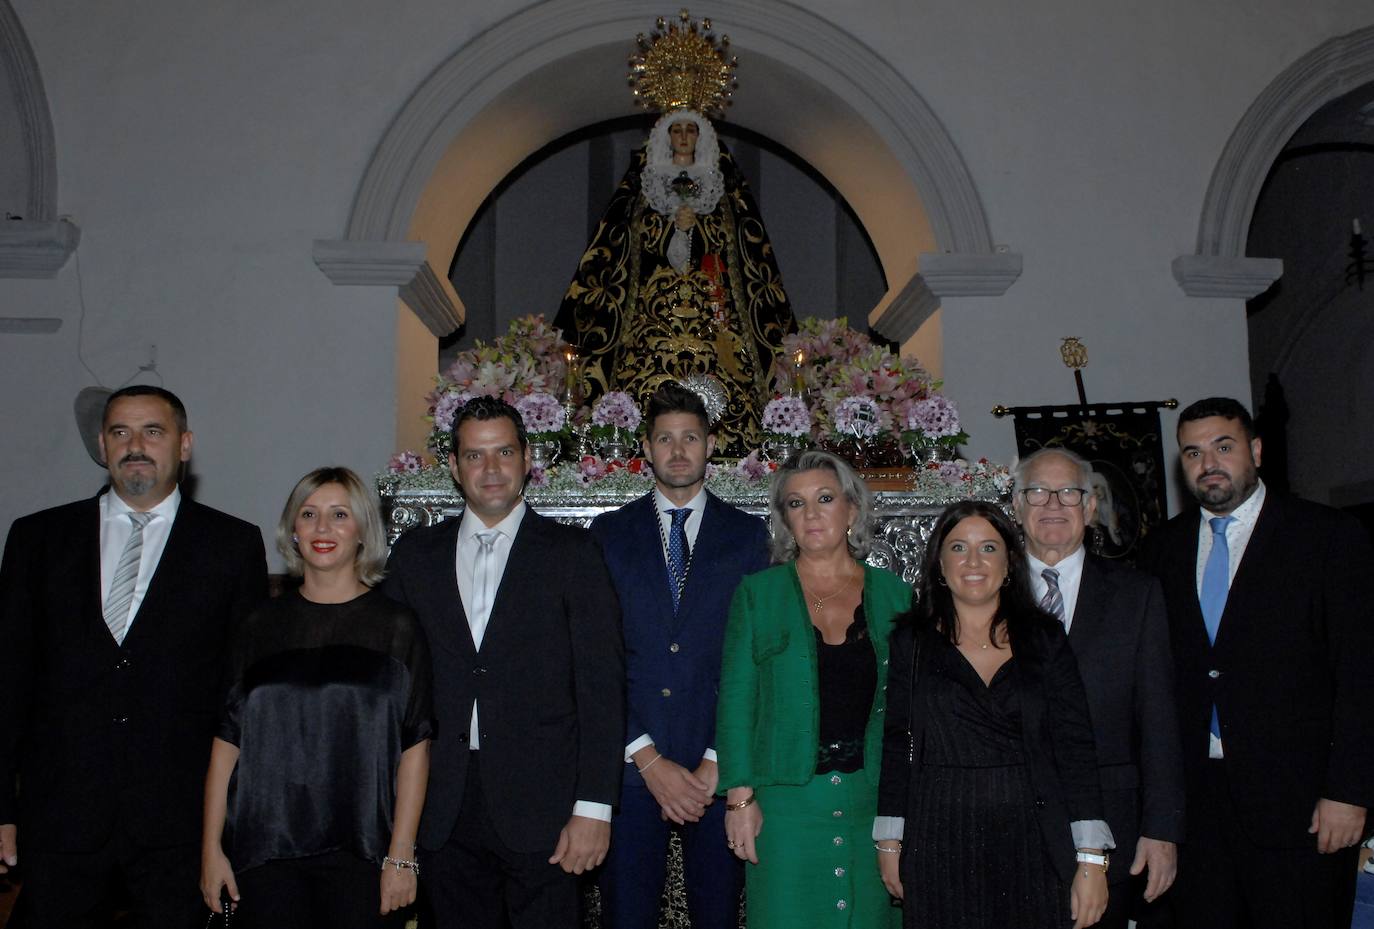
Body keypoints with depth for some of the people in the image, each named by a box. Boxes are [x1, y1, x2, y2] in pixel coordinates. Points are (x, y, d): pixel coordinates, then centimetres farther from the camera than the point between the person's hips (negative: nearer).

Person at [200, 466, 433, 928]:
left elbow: (414, 746, -4)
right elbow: (228, 738, 7)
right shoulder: (262, 625, 8)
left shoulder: (395, 626, 0)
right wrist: (211, 847, 2)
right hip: (265, 849, 2)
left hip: (361, 851, -2)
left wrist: (401, 856, -9)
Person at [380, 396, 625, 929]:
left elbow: (601, 685, -3)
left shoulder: (571, 552, 1)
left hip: (540, 807, -2)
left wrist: (593, 807, -9)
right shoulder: (415, 555, 10)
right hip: (444, 812, 3)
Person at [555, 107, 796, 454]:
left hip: (710, 296, 0)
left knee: (717, 379, -12)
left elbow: (727, 236, 6)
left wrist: (696, 223, -10)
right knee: (652, 372, -14)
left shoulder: (721, 183, 14)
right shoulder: (644, 181, 13)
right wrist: (674, 224, -10)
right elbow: (640, 235, 4)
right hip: (657, 293, 0)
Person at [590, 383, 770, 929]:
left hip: (718, 769, 0)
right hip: (629, 764, 0)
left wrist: (716, 763, -8)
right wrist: (648, 758, -8)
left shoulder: (747, 535, 5)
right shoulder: (610, 534, 6)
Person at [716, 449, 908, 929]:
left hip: (874, 800, 2)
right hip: (786, 801, -1)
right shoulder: (758, 592, 2)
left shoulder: (894, 594, 6)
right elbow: (736, 699, -1)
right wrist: (740, 797, -8)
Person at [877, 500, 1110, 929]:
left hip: (1031, 843, 0)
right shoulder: (912, 640, 4)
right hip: (939, 845, 0)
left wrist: (1092, 859, -6)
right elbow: (896, 745, 5)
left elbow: (1075, 746, 0)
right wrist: (889, 842, 2)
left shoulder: (1045, 639, 4)